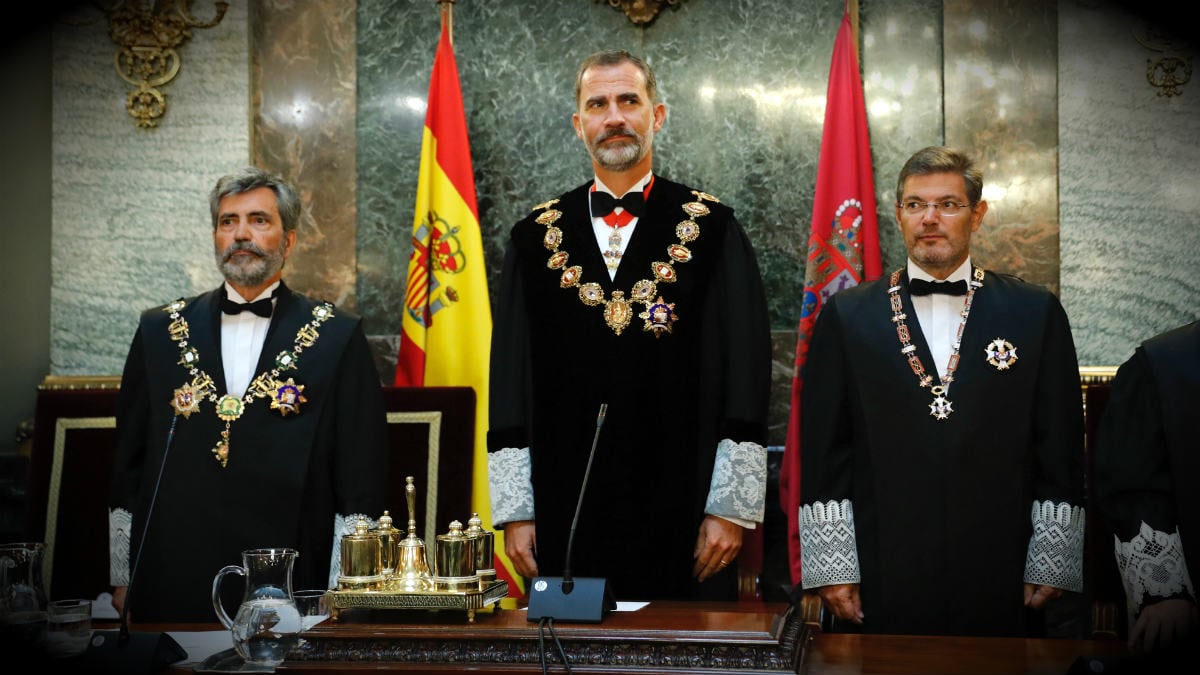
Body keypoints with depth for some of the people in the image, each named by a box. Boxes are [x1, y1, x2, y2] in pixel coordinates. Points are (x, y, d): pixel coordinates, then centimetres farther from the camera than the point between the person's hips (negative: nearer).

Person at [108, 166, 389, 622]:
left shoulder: (338, 339, 2)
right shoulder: (160, 332, 9)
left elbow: (362, 484, -1)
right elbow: (127, 469, 11)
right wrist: (121, 580, 8)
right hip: (171, 589, 2)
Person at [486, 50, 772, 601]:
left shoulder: (712, 230, 2)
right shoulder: (535, 239, 9)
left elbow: (745, 371, -1)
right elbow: (509, 378, 8)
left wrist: (730, 506, -6)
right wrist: (513, 510, 3)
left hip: (682, 514, -2)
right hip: (567, 512, 2)